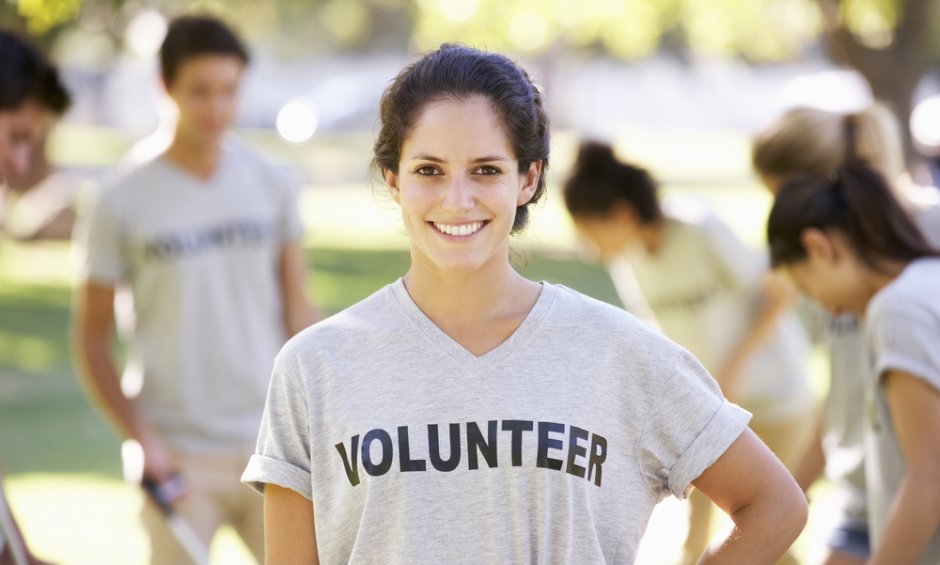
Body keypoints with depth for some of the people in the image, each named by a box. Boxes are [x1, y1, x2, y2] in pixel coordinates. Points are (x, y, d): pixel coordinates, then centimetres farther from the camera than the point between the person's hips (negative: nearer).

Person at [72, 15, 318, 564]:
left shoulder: (272, 186, 4)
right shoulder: (122, 205, -5)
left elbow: (297, 311, 11)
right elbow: (92, 335, 0)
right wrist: (141, 437, -10)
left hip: (270, 442, 3)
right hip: (180, 457, -3)